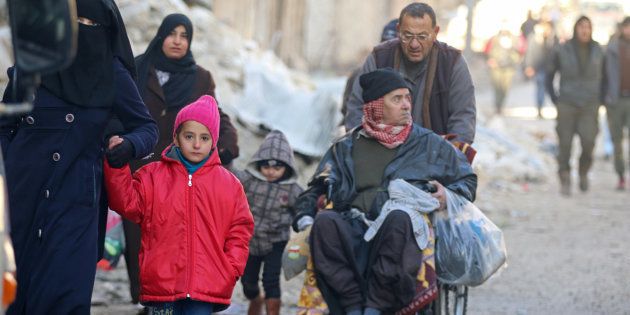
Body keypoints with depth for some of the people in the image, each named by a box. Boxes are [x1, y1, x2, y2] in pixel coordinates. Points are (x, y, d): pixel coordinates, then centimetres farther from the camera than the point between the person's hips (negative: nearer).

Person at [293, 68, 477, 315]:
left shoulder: (428, 144, 23)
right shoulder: (346, 147, 26)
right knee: (326, 221, -34)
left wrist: (448, 194, 4)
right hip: (353, 227, 1)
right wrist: (304, 217, 5)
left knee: (398, 219, -40)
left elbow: (467, 180, 27)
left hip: (407, 228, -1)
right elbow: (316, 189, 25)